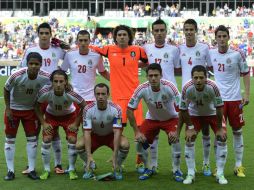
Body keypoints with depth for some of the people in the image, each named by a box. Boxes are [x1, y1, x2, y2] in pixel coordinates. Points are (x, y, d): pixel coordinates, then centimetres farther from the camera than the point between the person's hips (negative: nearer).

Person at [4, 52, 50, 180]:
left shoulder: (45, 78, -24)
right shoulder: (17, 76, -30)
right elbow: (6, 90, -12)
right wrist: (8, 109, -11)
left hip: (30, 110, 2)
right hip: (13, 108, -2)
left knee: (32, 138, 2)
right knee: (10, 139, 0)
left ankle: (31, 170, 12)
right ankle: (10, 171, 8)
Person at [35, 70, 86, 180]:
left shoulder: (70, 93, -36)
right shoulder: (45, 92, -33)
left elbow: (84, 106, -19)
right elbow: (37, 106, -13)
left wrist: (76, 123, -17)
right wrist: (43, 123, -15)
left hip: (69, 116, -1)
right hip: (51, 116, 1)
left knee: (72, 140, -14)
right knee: (46, 139, -12)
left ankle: (72, 170, 6)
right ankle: (46, 170, 6)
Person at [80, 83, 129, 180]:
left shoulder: (116, 109, -26)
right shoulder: (88, 109, -24)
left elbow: (117, 132, -30)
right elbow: (87, 132, -27)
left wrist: (115, 156, -38)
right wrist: (89, 155, -37)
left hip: (111, 135, -1)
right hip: (95, 135, 1)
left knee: (125, 145, -32)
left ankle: (117, 168, -2)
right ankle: (89, 168, 2)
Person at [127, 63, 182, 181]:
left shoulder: (169, 87, -31)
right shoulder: (142, 89, -26)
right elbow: (129, 110, -18)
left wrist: (177, 131, -30)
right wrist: (137, 132, -19)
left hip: (170, 118, -2)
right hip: (151, 119, 2)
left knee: (175, 139, -26)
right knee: (140, 141, -13)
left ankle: (176, 170, -4)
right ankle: (148, 169, 13)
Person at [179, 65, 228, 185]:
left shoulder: (212, 87, -36)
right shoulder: (187, 88, -33)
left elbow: (219, 107, -23)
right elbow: (183, 109, -17)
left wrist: (219, 128, -17)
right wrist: (190, 127, -14)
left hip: (213, 113, -1)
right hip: (195, 114, 1)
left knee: (222, 138, -12)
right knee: (189, 139, -10)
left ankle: (220, 174, 0)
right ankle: (191, 174, 4)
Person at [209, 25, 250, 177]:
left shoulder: (237, 54, -7)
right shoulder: (211, 54, -1)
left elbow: (245, 73, 0)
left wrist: (247, 94, -5)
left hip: (235, 98, -1)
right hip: (218, 99, 1)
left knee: (237, 131, 6)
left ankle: (239, 165, 15)